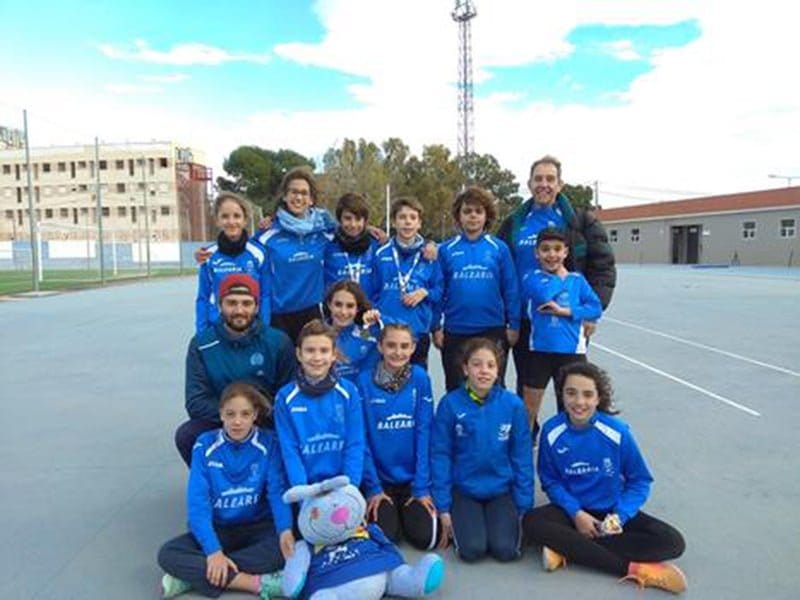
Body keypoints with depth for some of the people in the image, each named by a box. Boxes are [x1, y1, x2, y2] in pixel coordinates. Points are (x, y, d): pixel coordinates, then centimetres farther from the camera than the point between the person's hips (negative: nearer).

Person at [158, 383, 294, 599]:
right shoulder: (205, 445, -9)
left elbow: (277, 491, -16)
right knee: (168, 554, -23)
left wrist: (285, 530, -36)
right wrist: (213, 549, -26)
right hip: (218, 529, 1)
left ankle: (195, 575, -21)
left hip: (258, 528, -1)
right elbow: (198, 501, -14)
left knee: (285, 547, -31)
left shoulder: (268, 444, -9)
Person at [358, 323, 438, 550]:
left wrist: (422, 487, -9)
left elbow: (424, 433, -8)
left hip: (413, 478, 1)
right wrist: (373, 487, -8)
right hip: (379, 479, -1)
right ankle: (391, 511, 21)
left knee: (425, 538, -9)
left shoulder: (420, 378, -8)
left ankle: (406, 511, 23)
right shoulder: (365, 381, -10)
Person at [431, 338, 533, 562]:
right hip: (464, 491, -1)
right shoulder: (450, 404, -12)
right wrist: (443, 508, -6)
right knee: (473, 549, -17)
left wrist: (524, 507, 0)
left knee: (505, 550, -15)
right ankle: (460, 520, 14)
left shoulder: (513, 404, -9)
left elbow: (522, 457, -1)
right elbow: (440, 455, -7)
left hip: (501, 491, 1)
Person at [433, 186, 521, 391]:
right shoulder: (446, 250, 1)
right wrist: (435, 327, 1)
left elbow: (511, 289, 1)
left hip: (492, 330, -1)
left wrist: (514, 325, -2)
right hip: (455, 332, 1)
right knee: (456, 389, 13)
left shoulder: (499, 248, 0)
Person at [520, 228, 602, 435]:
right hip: (540, 350, -1)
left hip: (571, 351, 1)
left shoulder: (577, 280, 5)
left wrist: (564, 311, -14)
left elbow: (596, 308, -4)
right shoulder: (531, 278, -1)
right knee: (529, 409, 9)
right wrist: (560, 277, -7)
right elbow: (544, 295, -21)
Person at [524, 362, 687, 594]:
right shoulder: (551, 431, -13)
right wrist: (576, 513, -18)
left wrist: (619, 517, -18)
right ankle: (633, 569, -27)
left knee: (672, 542, -22)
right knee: (532, 523, -30)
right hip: (573, 511, 0)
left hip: (613, 511, 1)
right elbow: (550, 481, -3)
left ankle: (566, 548, -24)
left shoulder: (618, 432, -16)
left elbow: (640, 480, -5)